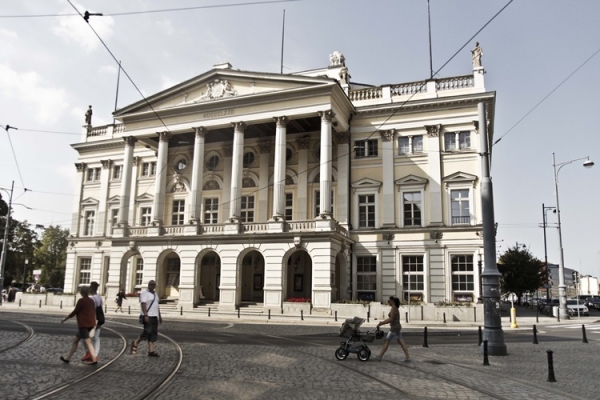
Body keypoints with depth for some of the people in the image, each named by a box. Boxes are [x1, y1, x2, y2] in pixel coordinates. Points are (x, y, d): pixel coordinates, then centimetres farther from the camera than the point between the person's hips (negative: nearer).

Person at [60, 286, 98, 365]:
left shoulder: (81, 301, -10)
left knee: (88, 342, -9)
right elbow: (94, 312, 15)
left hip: (83, 325, -8)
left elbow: (75, 312, -7)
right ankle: (68, 358, 25)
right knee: (75, 340, 18)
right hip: (90, 324, 8)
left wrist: (65, 319, 5)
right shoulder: (91, 301, 11)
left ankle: (94, 359, -13)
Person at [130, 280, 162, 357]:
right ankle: (135, 343, 10)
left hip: (154, 316, 8)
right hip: (148, 317, -8)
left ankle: (151, 351, 2)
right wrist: (145, 315, -27)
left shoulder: (155, 294, 18)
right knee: (147, 332, -11)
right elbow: (143, 304, -18)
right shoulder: (145, 293, -7)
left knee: (153, 334, 2)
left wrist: (159, 316, 22)